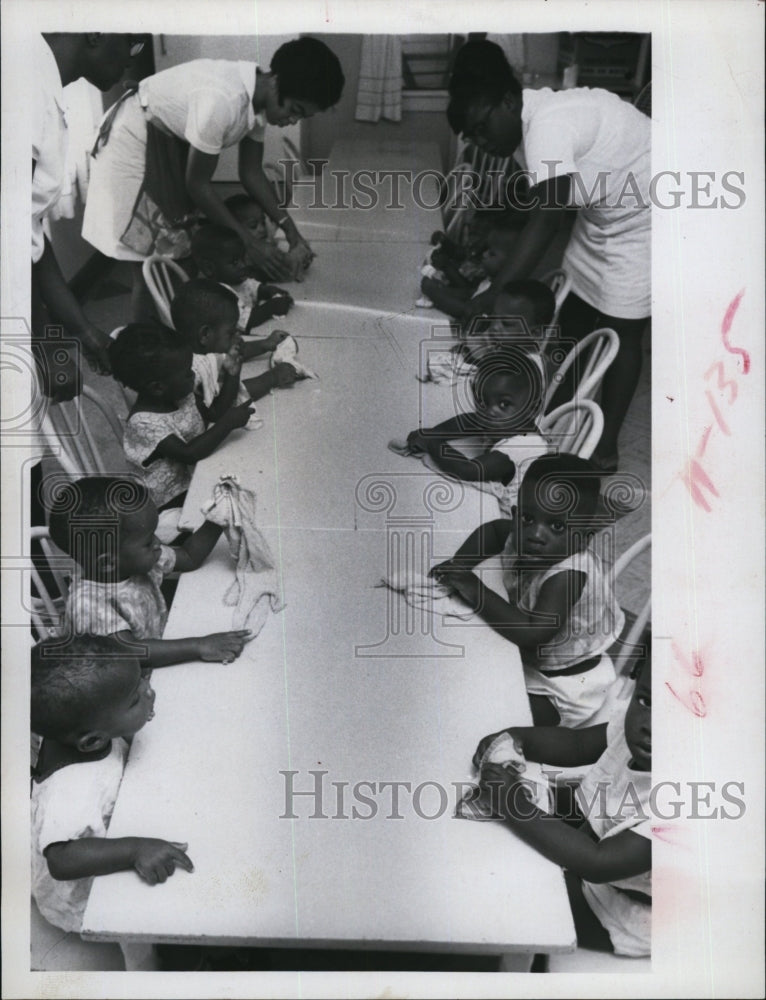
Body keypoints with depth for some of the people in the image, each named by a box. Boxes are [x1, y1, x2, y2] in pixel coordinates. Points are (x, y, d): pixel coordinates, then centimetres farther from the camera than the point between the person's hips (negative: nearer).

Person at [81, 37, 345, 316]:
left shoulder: (259, 98, -9)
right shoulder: (223, 100, -34)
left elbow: (251, 172, 0)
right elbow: (197, 184, -27)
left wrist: (291, 230, -8)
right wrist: (249, 242, -23)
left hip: (171, 140, 8)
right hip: (135, 141, -8)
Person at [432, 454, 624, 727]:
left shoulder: (567, 575, -36)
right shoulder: (522, 539, -14)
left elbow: (534, 633, -43)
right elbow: (492, 529, 8)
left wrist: (477, 594, -39)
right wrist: (458, 564, -7)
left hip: (565, 686, -8)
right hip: (529, 661, 8)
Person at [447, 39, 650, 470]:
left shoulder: (548, 123, -30)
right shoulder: (527, 126, -1)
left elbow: (544, 224, -35)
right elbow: (532, 211, 3)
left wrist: (487, 301, -35)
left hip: (643, 219, -9)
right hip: (603, 214, 9)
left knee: (619, 333, -3)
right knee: (573, 318, 13)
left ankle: (606, 446, 11)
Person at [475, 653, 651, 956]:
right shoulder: (635, 724, -18)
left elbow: (598, 864, -39)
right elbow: (577, 743, -2)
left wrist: (514, 806, -37)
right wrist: (514, 738, -19)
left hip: (621, 913, -6)